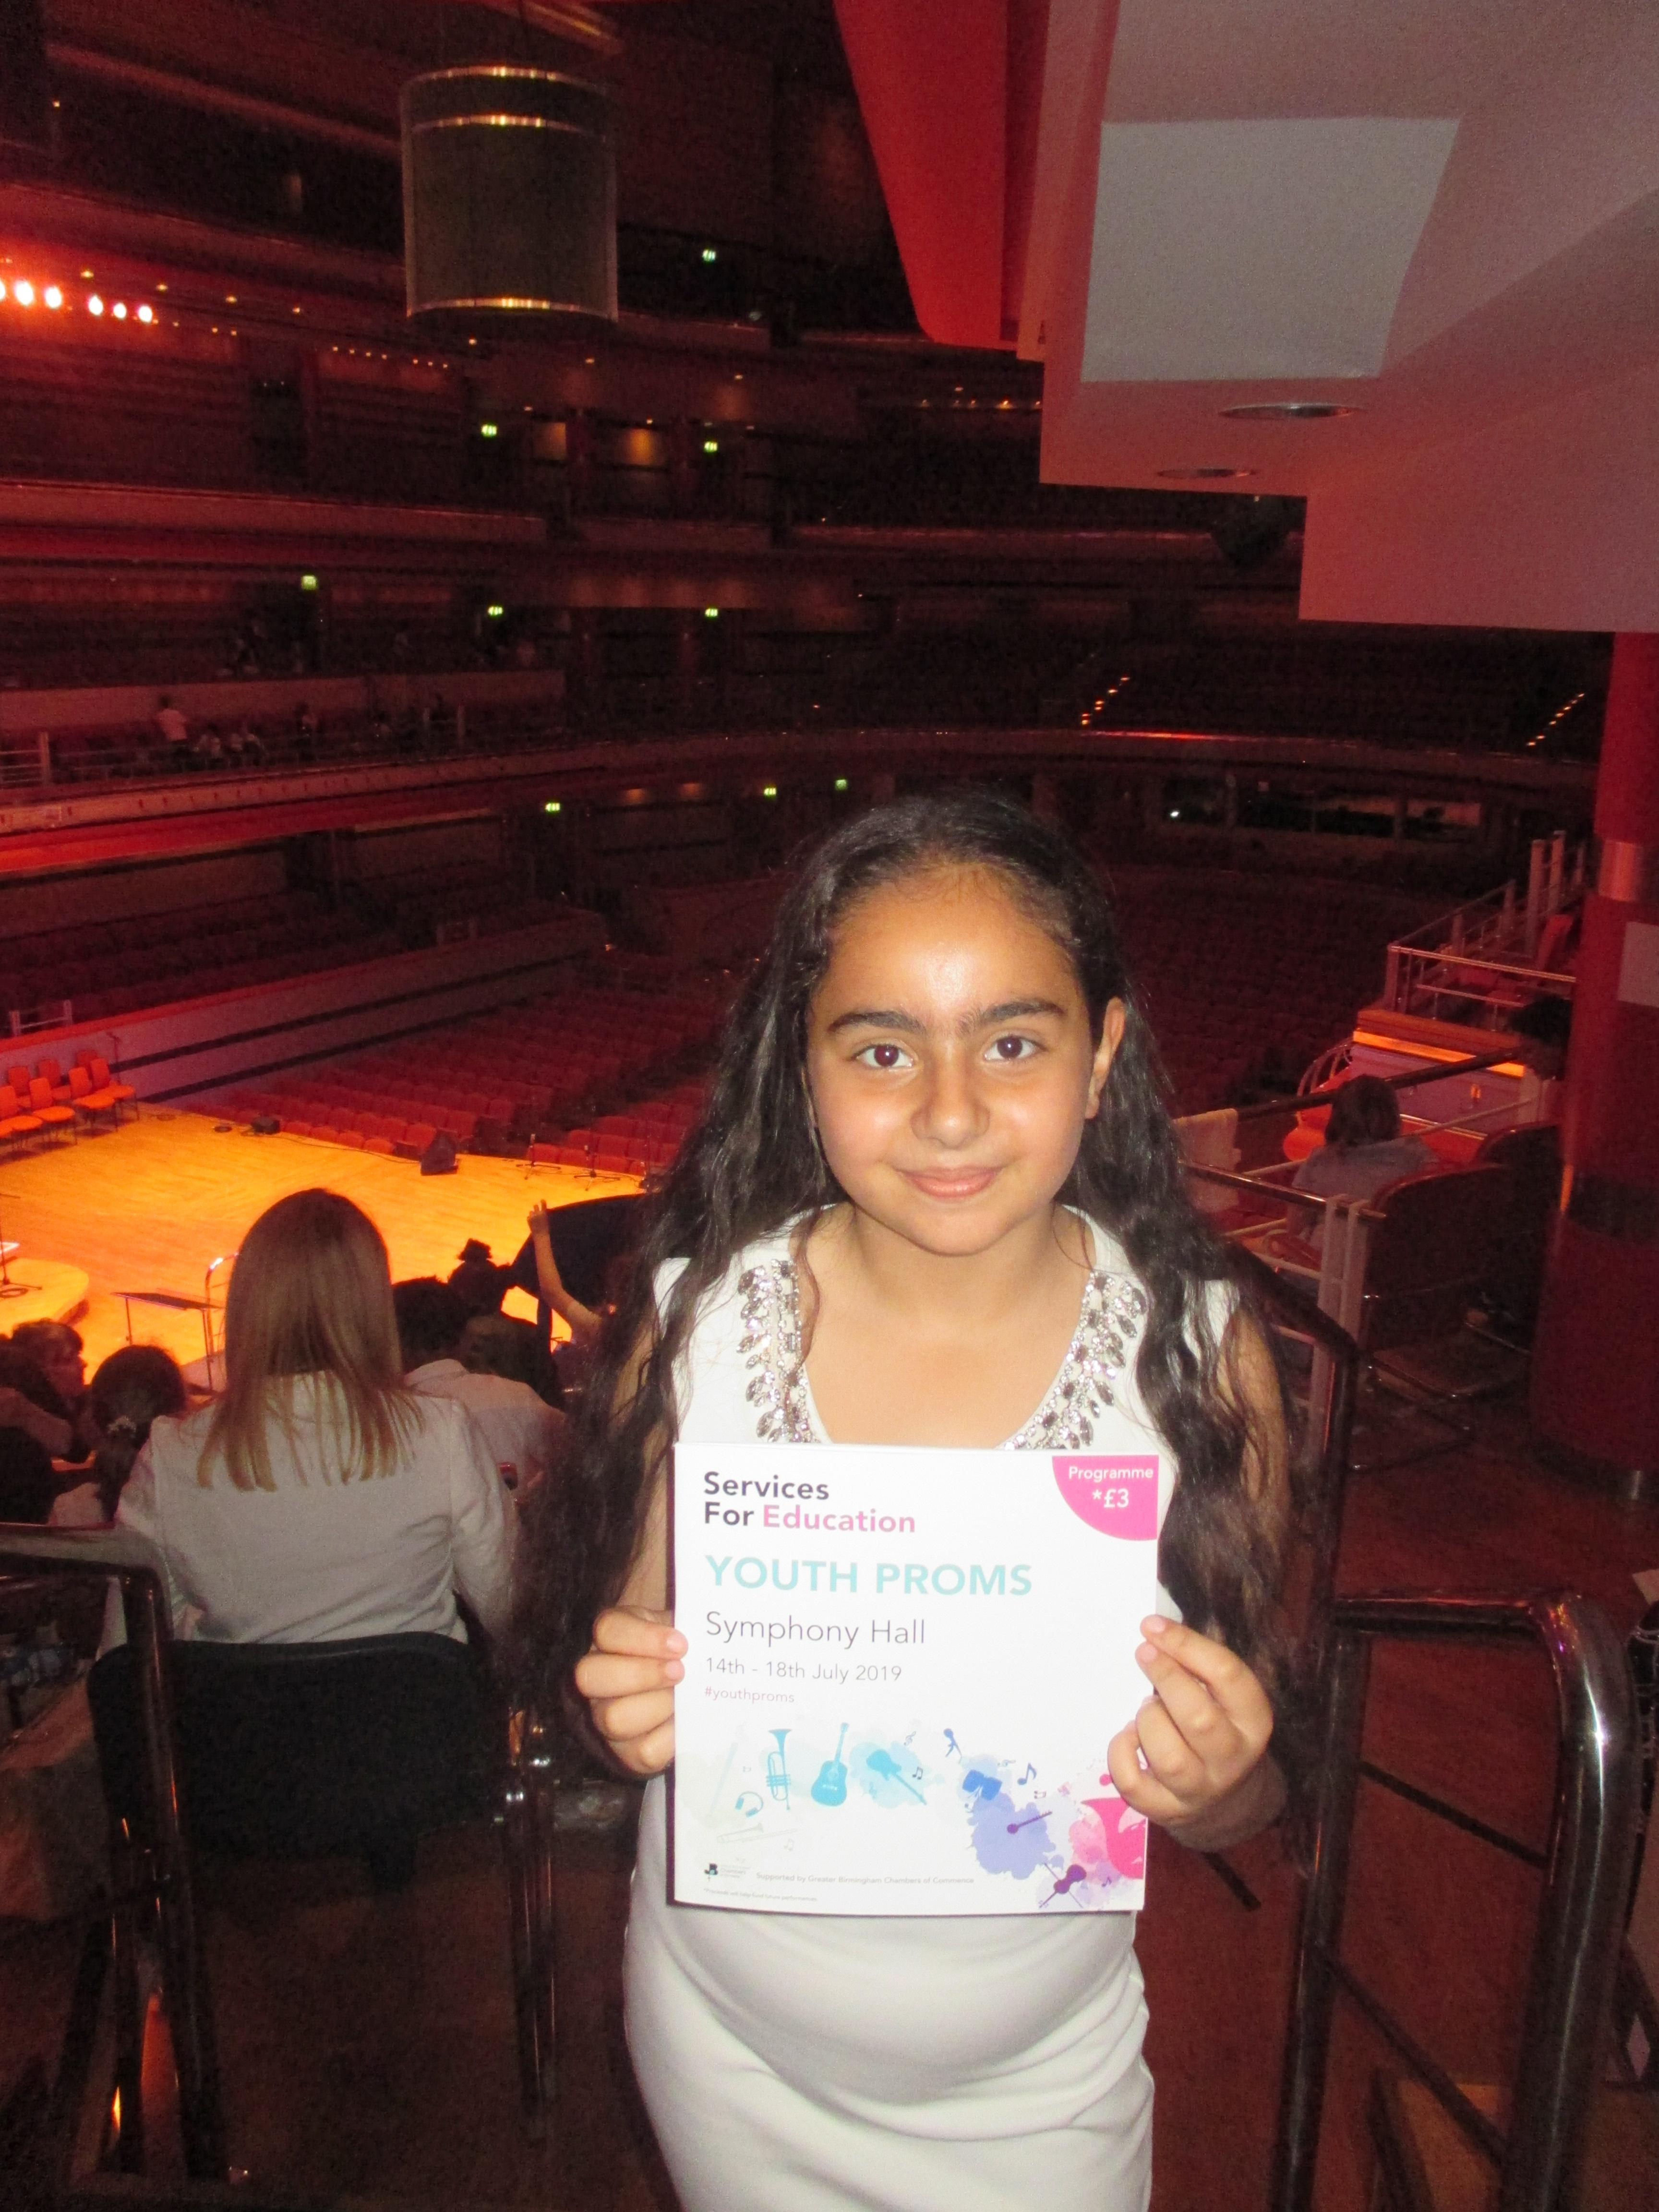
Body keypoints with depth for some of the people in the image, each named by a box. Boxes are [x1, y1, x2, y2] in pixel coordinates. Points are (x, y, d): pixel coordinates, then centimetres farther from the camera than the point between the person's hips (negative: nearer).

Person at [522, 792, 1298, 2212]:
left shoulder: (1199, 1352, -17)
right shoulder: (693, 1320, -16)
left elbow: (1244, 1811, -8)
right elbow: (617, 1696, -3)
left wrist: (1214, 1783, -29)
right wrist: (634, 1709, -25)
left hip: (1038, 2092, 0)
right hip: (733, 2055, 1)